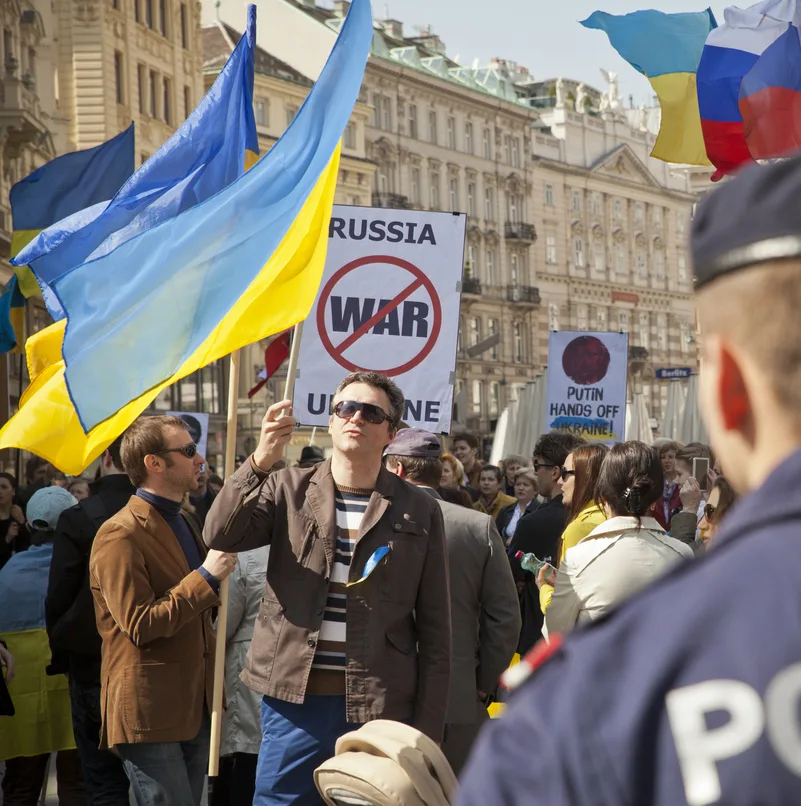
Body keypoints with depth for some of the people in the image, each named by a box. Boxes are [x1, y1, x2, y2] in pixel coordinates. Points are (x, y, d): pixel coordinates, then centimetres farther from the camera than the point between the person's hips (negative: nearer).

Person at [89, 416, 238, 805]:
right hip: (150, 712, -9)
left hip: (194, 710, 9)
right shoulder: (120, 535, -14)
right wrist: (206, 577, -18)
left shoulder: (183, 524, 17)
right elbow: (139, 625, -20)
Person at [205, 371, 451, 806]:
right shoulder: (288, 489, 6)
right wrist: (260, 461, -24)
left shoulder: (419, 512, 4)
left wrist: (428, 729, -2)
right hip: (293, 700, 1)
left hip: (380, 708, 0)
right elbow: (220, 535, -10)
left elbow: (433, 629, 3)